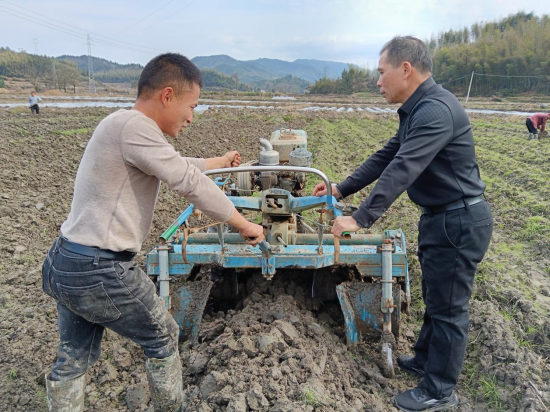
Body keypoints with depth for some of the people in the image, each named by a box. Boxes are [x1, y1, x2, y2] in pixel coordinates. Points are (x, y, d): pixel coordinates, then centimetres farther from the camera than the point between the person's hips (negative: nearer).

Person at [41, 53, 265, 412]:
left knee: (73, 359, 21)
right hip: (100, 272, -9)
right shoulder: (134, 126, -20)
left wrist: (220, 162, 39)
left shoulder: (122, 126, 12)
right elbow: (191, 184, -21)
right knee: (162, 337, 14)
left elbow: (178, 165, 25)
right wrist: (245, 226, -10)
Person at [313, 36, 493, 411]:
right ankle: (426, 359, 41)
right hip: (441, 218, 10)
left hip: (459, 221, -10)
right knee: (436, 296, 22)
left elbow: (401, 171, -31)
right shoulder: (417, 110, 10)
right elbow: (386, 157, 13)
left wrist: (361, 219, -30)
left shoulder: (435, 109, -24)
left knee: (448, 306, 4)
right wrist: (341, 189, 11)